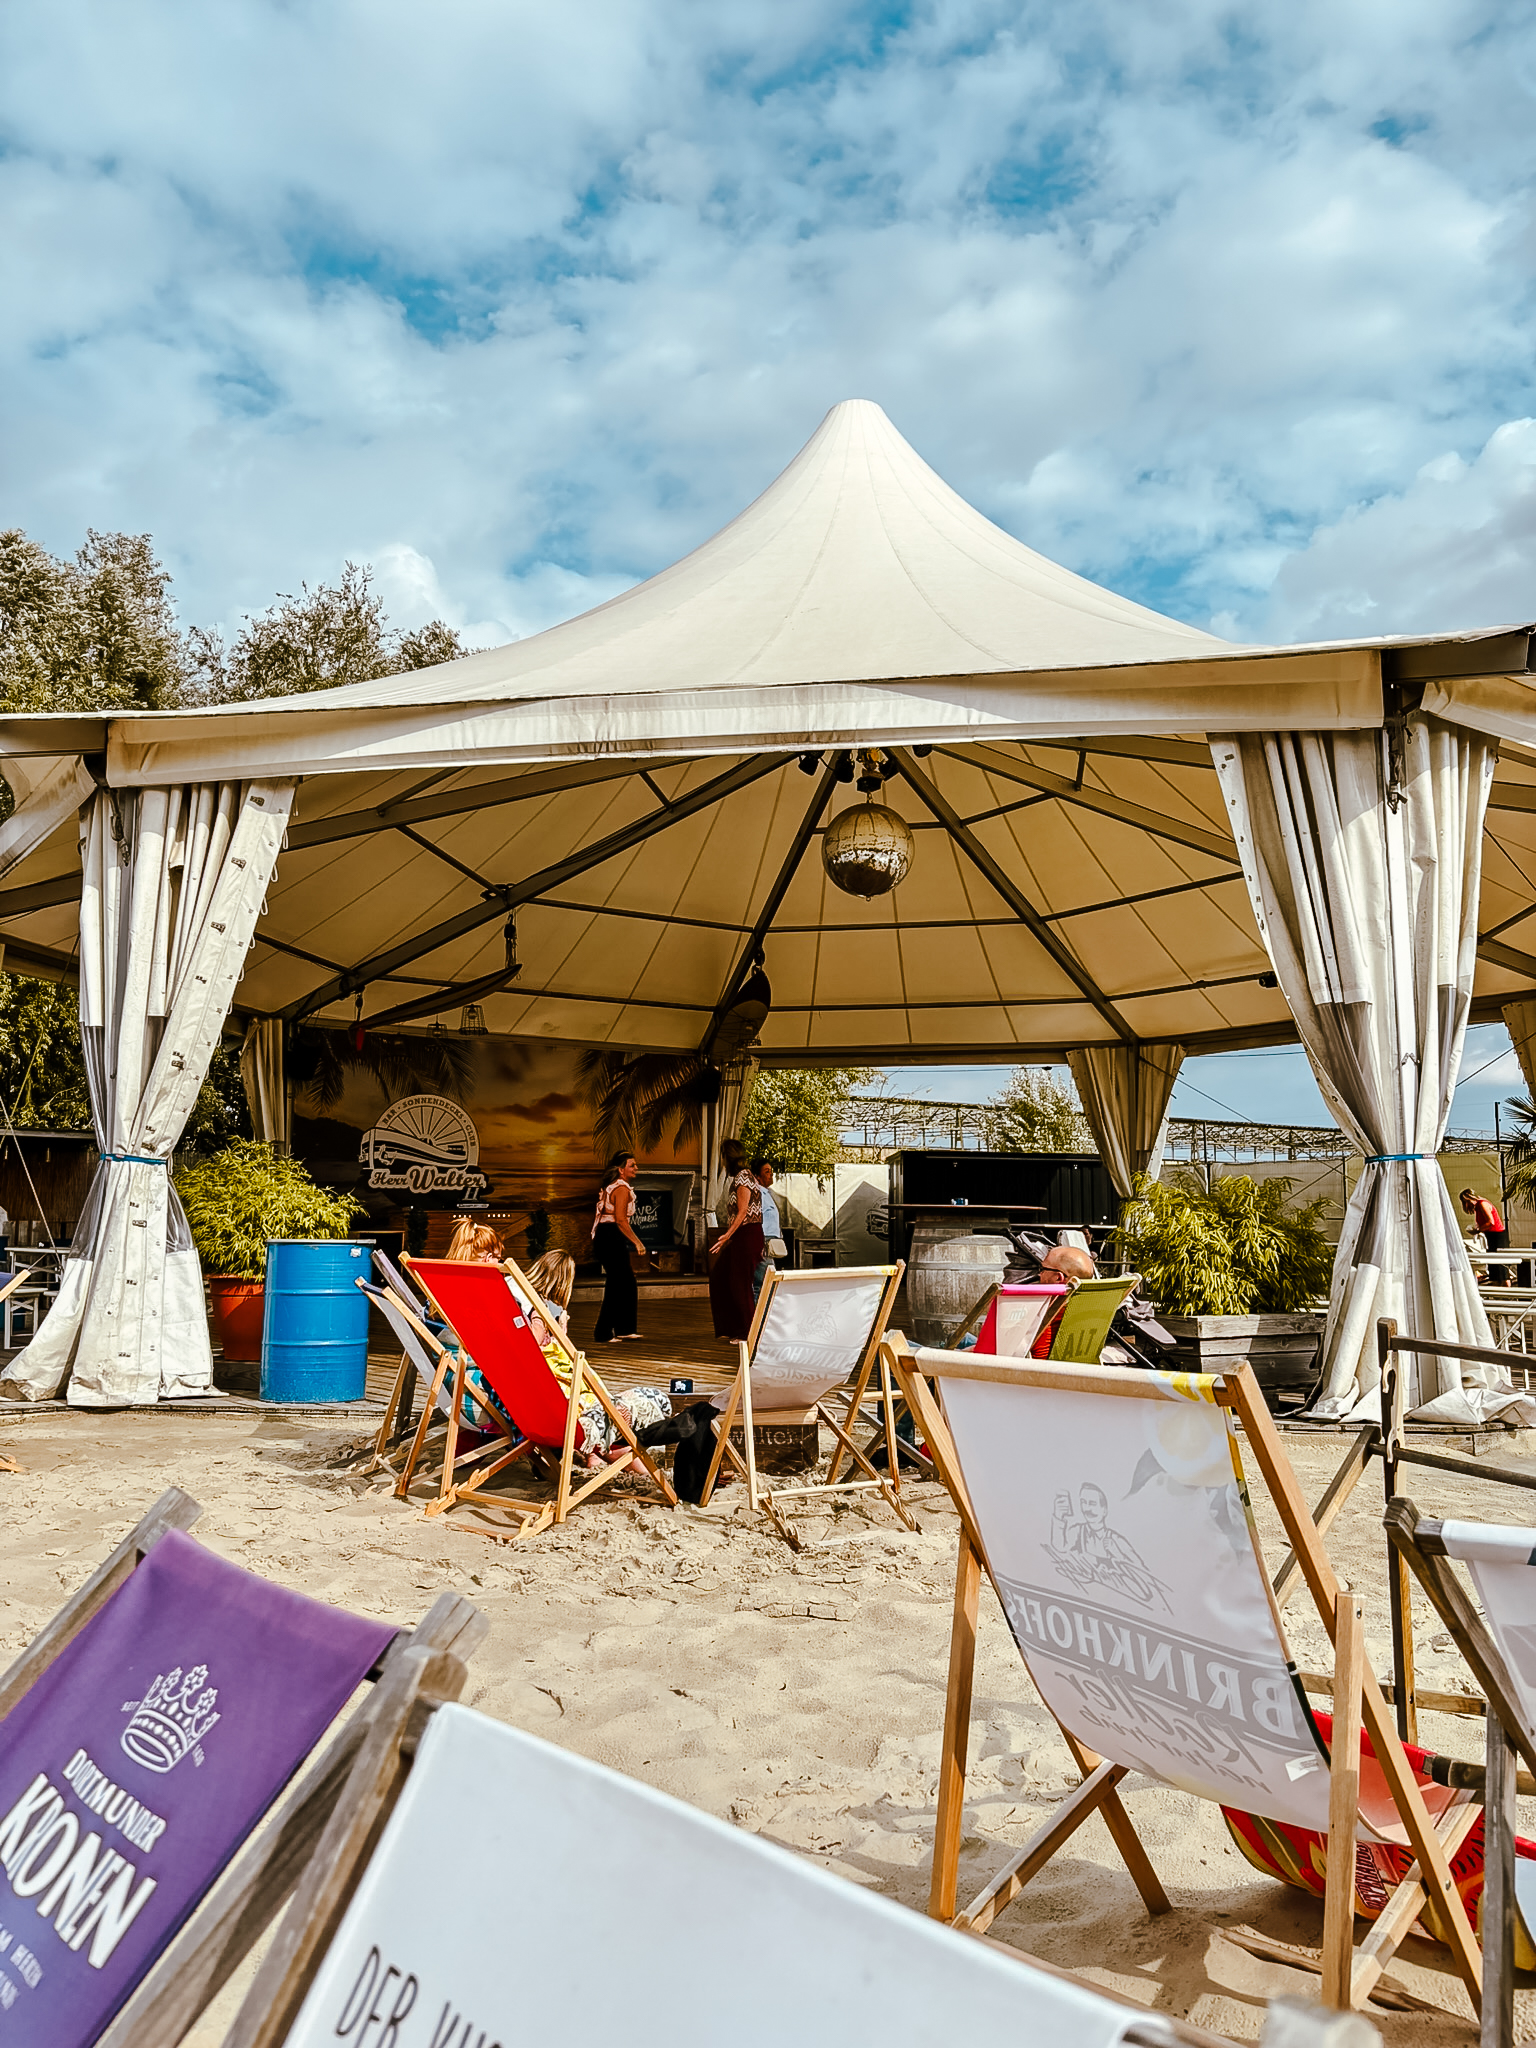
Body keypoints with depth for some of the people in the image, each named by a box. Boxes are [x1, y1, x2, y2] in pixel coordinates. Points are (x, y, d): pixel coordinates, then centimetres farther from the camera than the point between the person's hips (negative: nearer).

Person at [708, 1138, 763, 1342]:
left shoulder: (743, 1177, -14)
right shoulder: (738, 1177, 15)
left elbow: (743, 1212, -19)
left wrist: (727, 1235, -24)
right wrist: (727, 1236, 20)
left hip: (748, 1235, -10)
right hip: (740, 1236, 10)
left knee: (740, 1283, -2)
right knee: (719, 1279, 12)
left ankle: (748, 1333, 8)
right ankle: (731, 1328, 20)